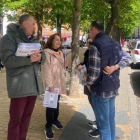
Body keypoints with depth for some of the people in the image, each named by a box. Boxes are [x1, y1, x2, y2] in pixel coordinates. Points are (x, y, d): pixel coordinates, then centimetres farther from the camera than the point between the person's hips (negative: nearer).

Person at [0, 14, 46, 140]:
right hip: (19, 86, -7)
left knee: (27, 116, 15)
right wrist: (29, 59, -26)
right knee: (16, 119, 0)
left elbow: (43, 56, 11)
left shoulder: (34, 40, 16)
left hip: (33, 84, 7)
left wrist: (40, 58, -13)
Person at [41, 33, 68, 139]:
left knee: (57, 101, 19)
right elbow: (46, 69, -19)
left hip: (59, 82, 8)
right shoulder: (47, 53, -14)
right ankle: (48, 127, 8)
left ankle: (55, 120, 36)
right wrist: (49, 84, -24)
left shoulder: (60, 52, 11)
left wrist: (65, 65, 0)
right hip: (51, 83, -7)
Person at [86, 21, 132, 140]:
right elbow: (128, 59, 14)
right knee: (111, 118, 19)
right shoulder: (115, 43, 11)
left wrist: (89, 83, -4)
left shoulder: (95, 45, -17)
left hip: (101, 89, -8)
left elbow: (94, 71, -21)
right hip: (113, 87, 8)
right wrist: (115, 66, 1)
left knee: (103, 122, 2)